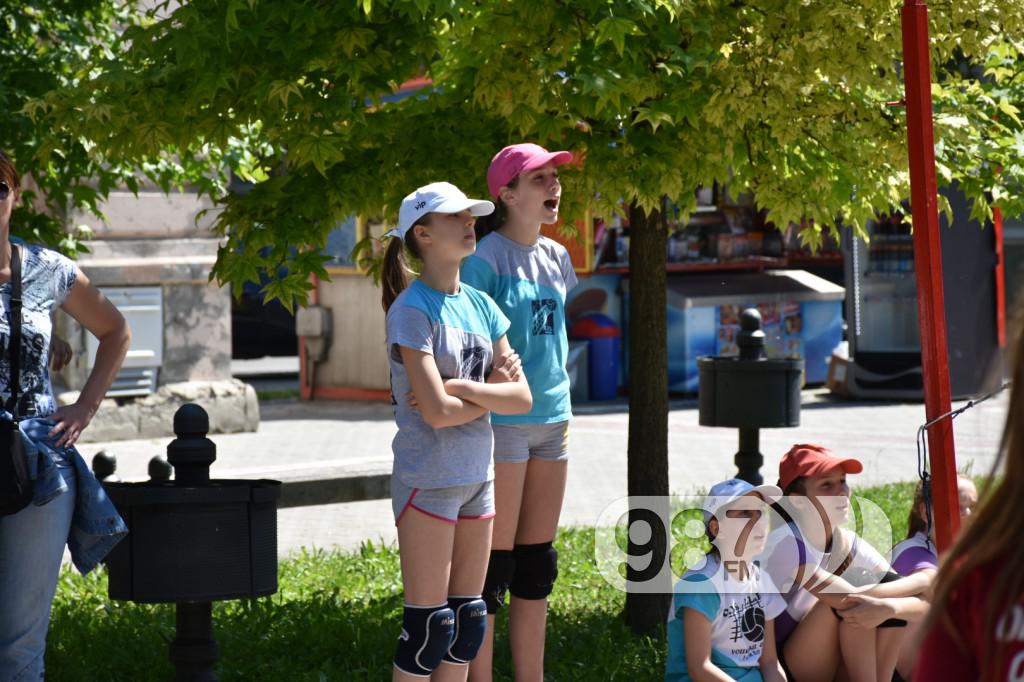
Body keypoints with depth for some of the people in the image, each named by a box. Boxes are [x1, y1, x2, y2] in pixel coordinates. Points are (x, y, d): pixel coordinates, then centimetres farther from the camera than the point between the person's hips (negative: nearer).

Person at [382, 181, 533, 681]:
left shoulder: (480, 306, 9)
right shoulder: (412, 310, -13)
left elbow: (522, 398, 3)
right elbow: (436, 411, -21)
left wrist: (463, 388, -12)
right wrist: (492, 392, -6)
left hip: (478, 477, 7)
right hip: (428, 480, -7)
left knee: (468, 619, 10)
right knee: (429, 623, -4)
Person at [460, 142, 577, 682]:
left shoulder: (557, 258, 12)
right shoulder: (485, 259, -10)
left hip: (551, 422, 7)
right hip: (501, 421, -7)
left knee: (537, 566, 11)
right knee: (493, 563, -4)